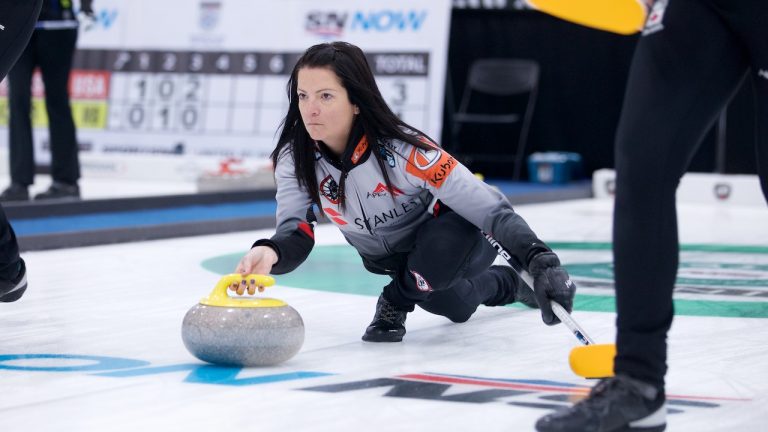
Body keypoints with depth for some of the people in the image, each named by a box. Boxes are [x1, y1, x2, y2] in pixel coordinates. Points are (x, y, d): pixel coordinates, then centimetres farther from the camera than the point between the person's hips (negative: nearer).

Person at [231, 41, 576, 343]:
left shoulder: (402, 149, -38)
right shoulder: (295, 158, -24)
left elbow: (490, 208, -39)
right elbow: (296, 235, -32)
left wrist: (539, 260, -55)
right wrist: (270, 253, -58)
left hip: (456, 231, -5)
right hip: (384, 255, 5)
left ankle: (396, 301, -2)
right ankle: (507, 284, 42)